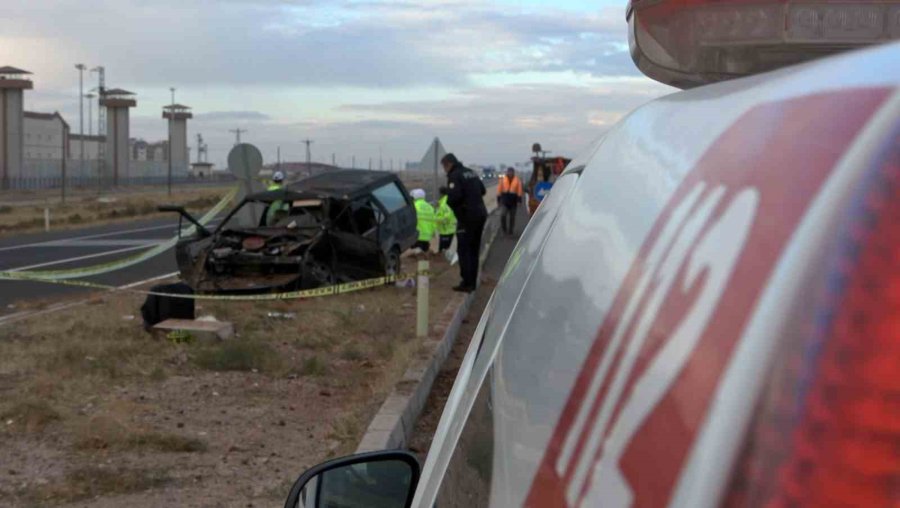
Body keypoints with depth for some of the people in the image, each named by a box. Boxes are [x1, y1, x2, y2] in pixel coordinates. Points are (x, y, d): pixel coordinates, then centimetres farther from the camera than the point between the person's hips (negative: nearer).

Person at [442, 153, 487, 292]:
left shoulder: (455, 176, -12)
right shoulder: (471, 173, 14)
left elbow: (454, 196, -23)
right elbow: (482, 190, 20)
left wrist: (448, 202, -4)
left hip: (467, 217, -8)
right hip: (480, 214, 8)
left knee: (463, 250, -3)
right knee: (474, 250, 14)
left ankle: (467, 283, -6)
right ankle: (472, 282, 19)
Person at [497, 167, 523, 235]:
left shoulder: (517, 181, 0)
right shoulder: (502, 180, 2)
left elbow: (519, 192, -1)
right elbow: (499, 191, 6)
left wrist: (519, 201, -7)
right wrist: (498, 200, 5)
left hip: (513, 202, 0)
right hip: (504, 201, 0)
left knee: (512, 217, 8)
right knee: (502, 215, -14)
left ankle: (511, 231, 20)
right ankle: (504, 229, 2)